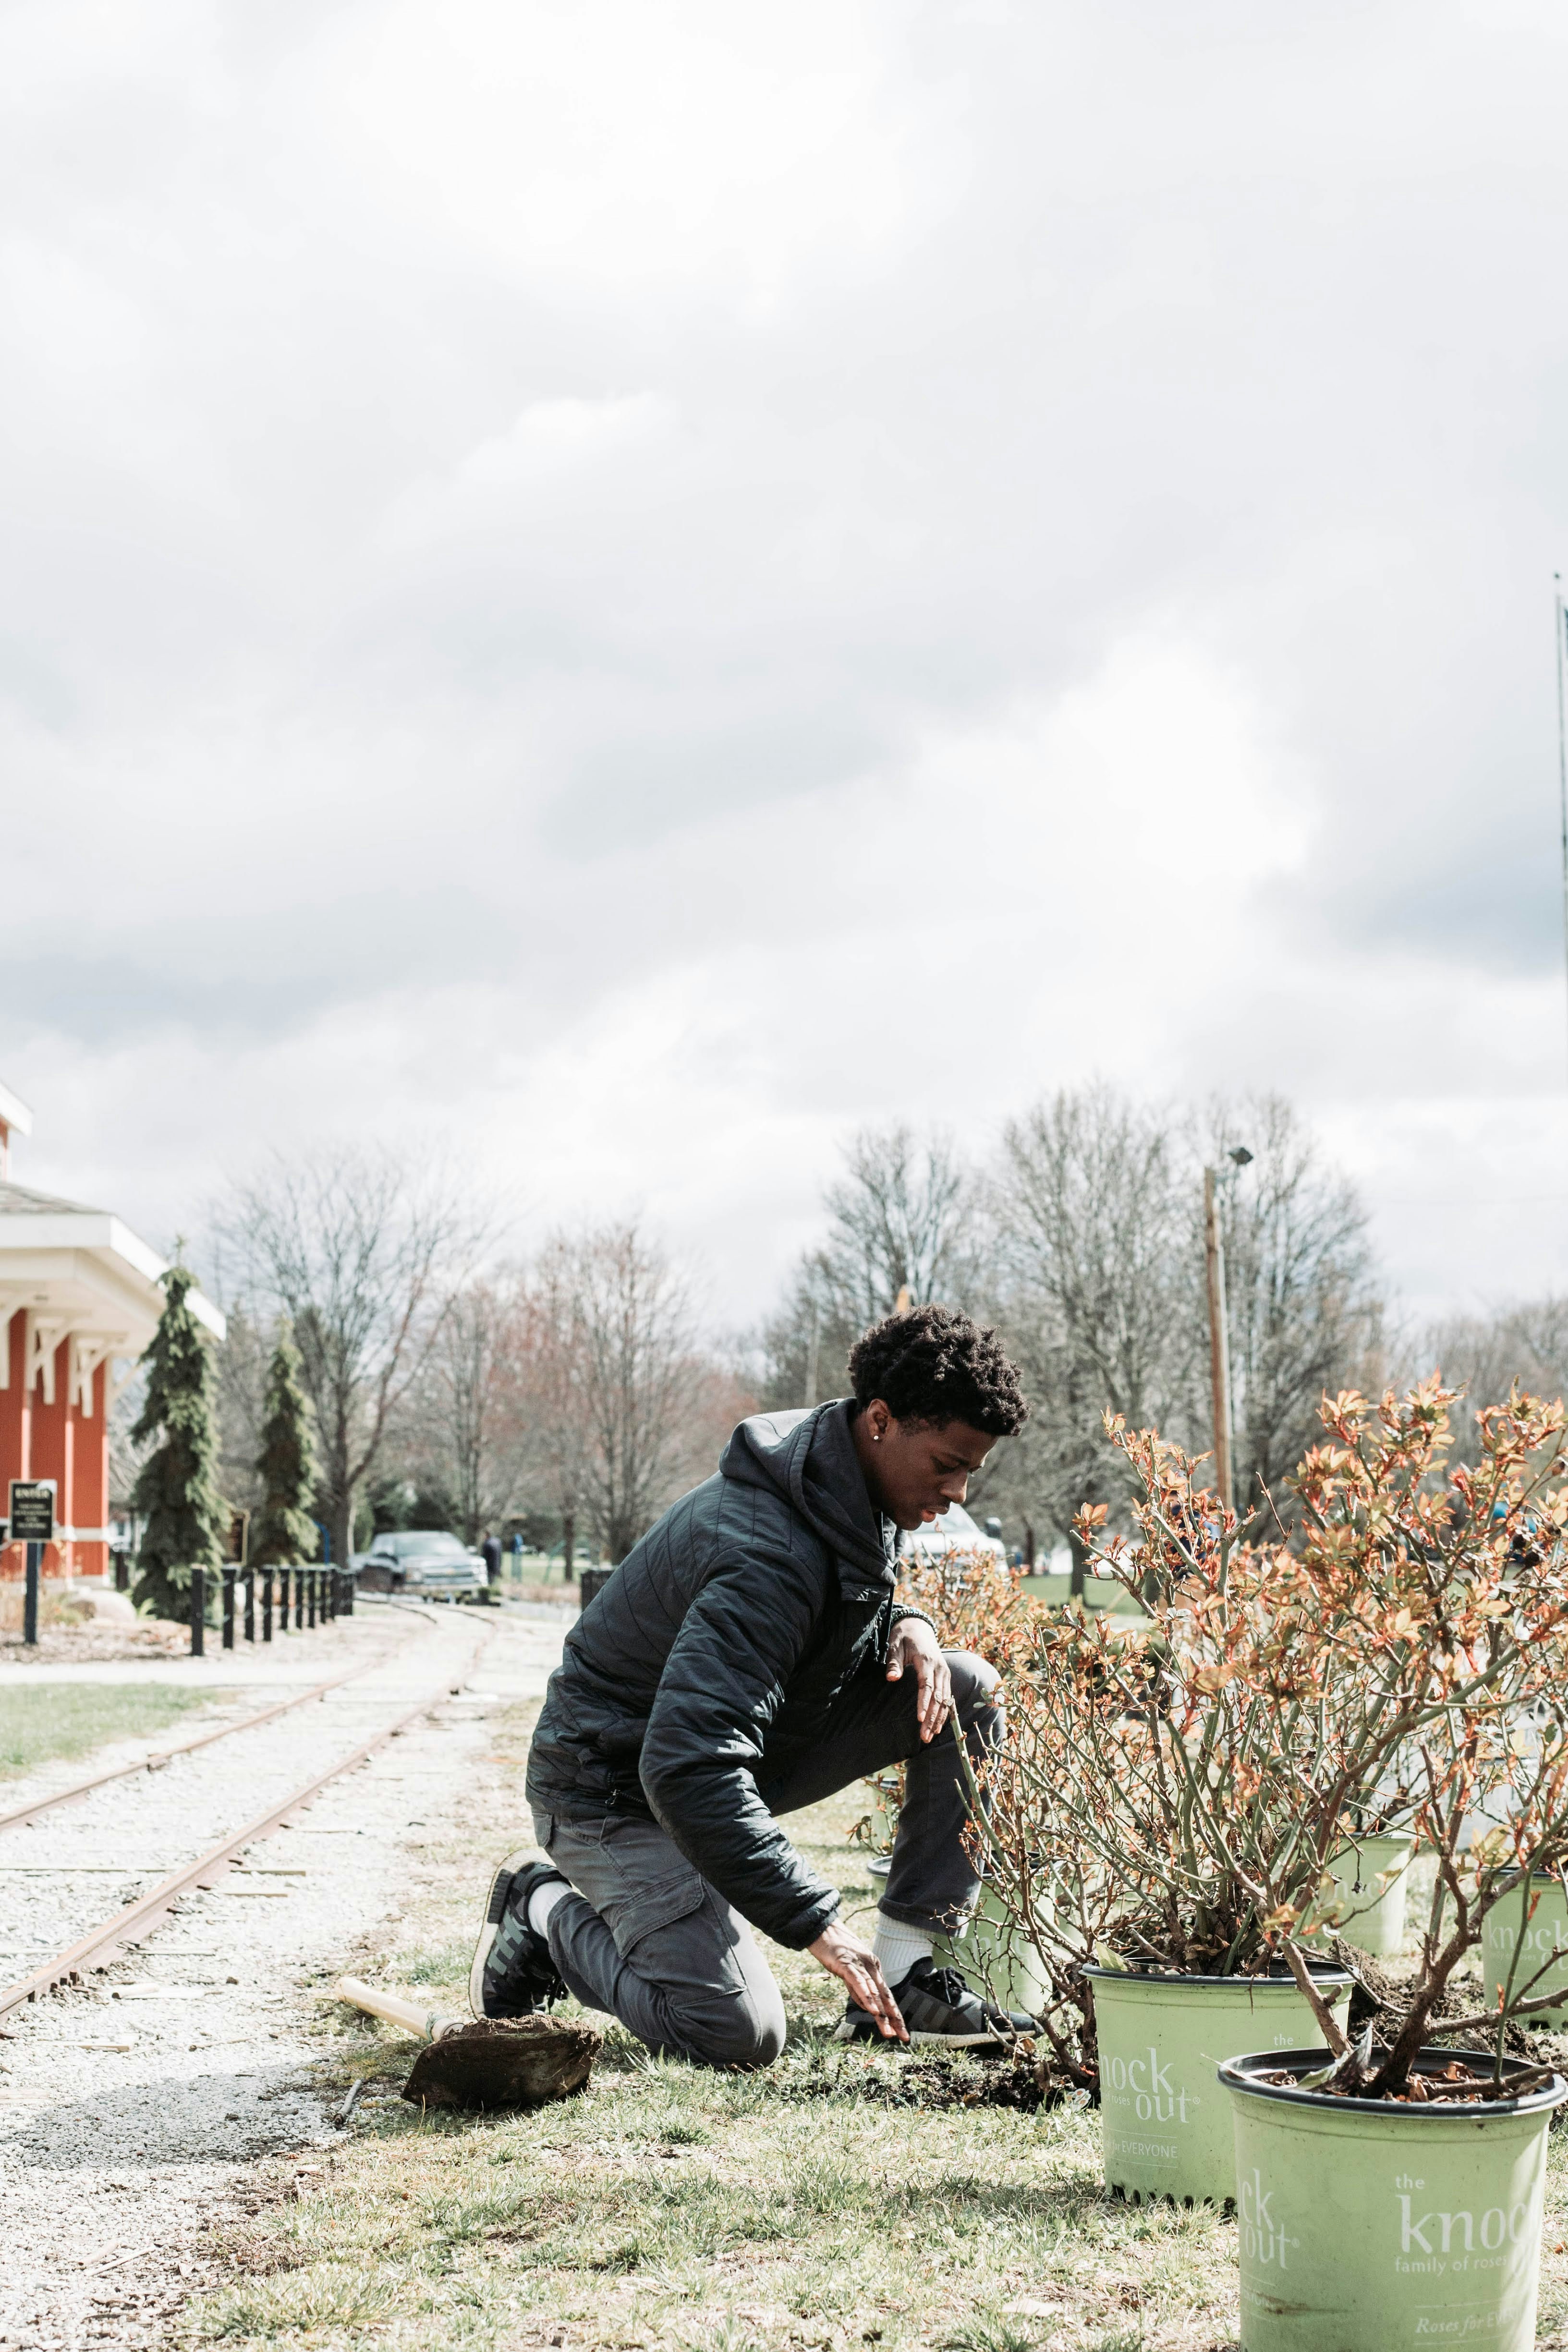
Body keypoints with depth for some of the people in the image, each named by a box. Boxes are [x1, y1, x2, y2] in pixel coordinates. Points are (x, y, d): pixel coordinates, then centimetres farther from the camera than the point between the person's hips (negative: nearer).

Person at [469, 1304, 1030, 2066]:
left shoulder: (857, 1494, -3)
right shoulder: (768, 1556, -33)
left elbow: (837, 1622, 17)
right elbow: (684, 1770, -40)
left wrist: (904, 1627, -10)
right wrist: (815, 1922, -38)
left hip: (738, 1743, 9)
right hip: (618, 1785, -9)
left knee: (965, 1690, -5)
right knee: (736, 2036, -24)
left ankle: (907, 1978, -3)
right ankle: (545, 1910, 3)